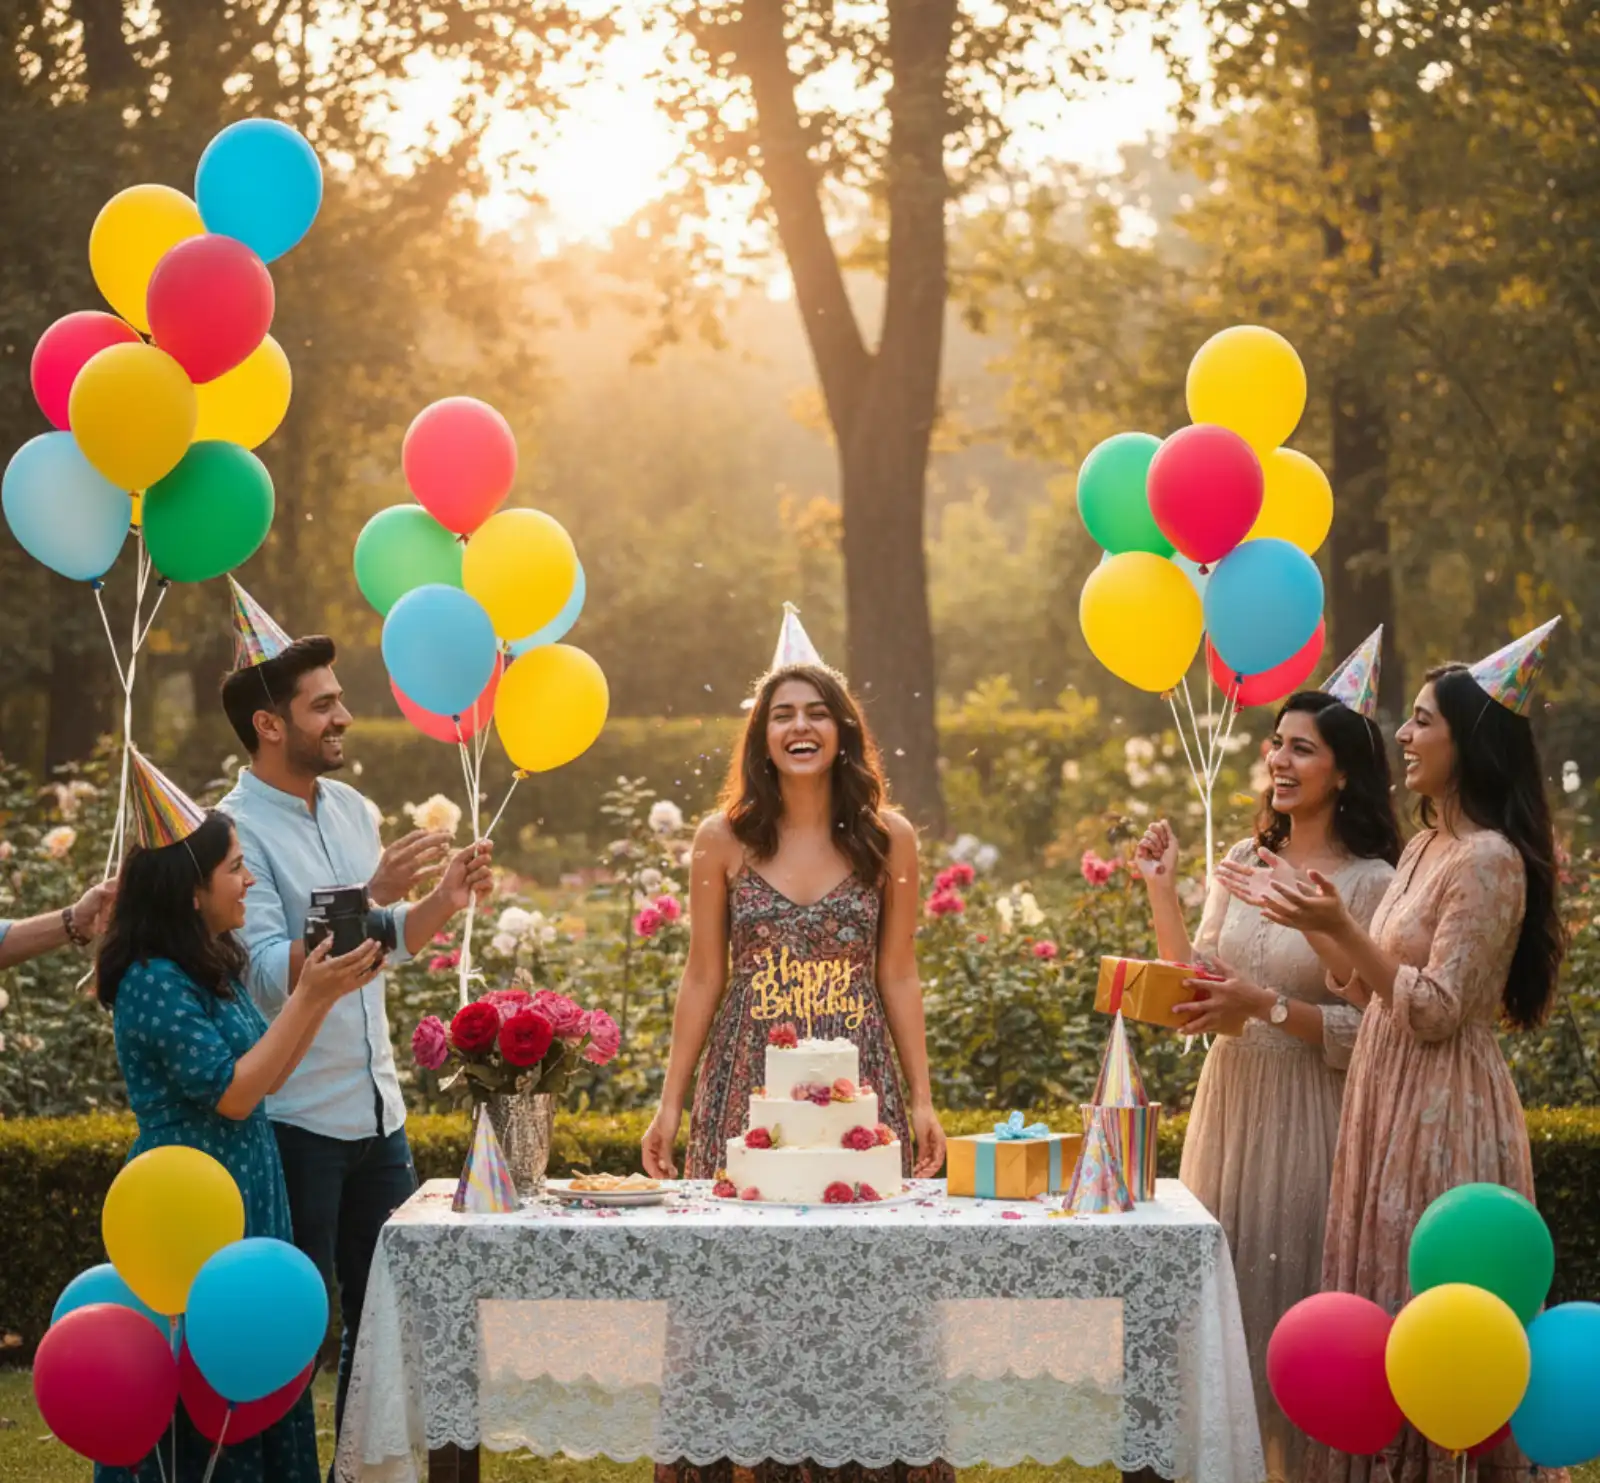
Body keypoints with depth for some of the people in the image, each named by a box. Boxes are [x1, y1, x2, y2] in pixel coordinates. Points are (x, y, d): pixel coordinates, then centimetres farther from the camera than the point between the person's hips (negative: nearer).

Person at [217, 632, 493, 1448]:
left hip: (376, 1110, 7)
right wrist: (370, 896, -27)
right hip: (296, 1124, -7)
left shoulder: (352, 809, 9)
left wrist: (444, 900, -2)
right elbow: (269, 976, -21)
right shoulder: (237, 831, -13)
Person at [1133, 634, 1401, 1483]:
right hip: (1230, 1107, 6)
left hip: (1308, 1123, -6)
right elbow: (1193, 1002, 6)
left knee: (1297, 1305, 0)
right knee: (1227, 1295, 11)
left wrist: (1265, 1005, -21)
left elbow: (1373, 1032, -13)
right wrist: (1163, 896, -2)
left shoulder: (1373, 884, -9)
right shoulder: (1240, 864, 7)